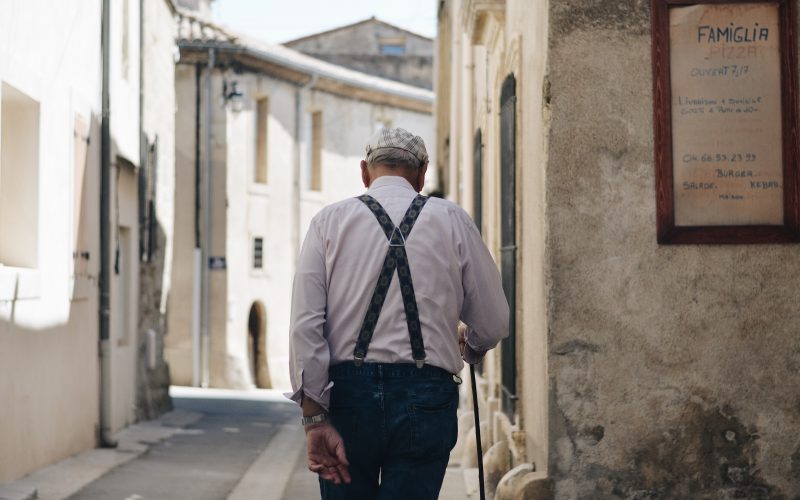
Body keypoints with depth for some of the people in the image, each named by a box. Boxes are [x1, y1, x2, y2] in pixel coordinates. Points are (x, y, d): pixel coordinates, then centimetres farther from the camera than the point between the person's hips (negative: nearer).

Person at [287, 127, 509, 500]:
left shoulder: (329, 221, 6)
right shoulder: (452, 221, 6)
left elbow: (305, 325, -4)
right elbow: (494, 324, 7)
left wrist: (315, 419, -5)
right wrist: (468, 348, 30)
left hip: (349, 390, 1)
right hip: (425, 397, -1)